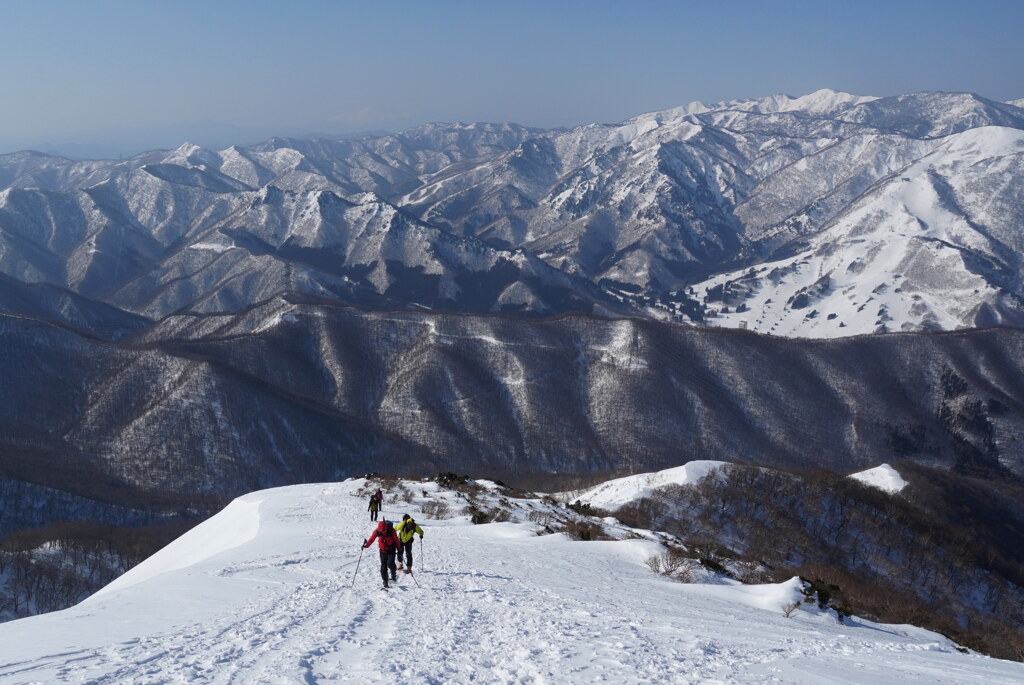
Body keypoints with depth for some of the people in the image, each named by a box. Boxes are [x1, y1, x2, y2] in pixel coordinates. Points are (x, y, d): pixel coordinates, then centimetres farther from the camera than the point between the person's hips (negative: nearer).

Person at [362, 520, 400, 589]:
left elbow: (396, 540, -10)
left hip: (391, 550, -2)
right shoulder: (377, 531, -17)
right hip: (382, 551, 2)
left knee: (390, 564, -17)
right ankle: (385, 582, 10)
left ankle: (394, 575, 11)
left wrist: (399, 549, -4)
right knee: (383, 566, 0)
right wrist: (366, 545, -25)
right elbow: (372, 539, -10)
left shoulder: (391, 531, -22)